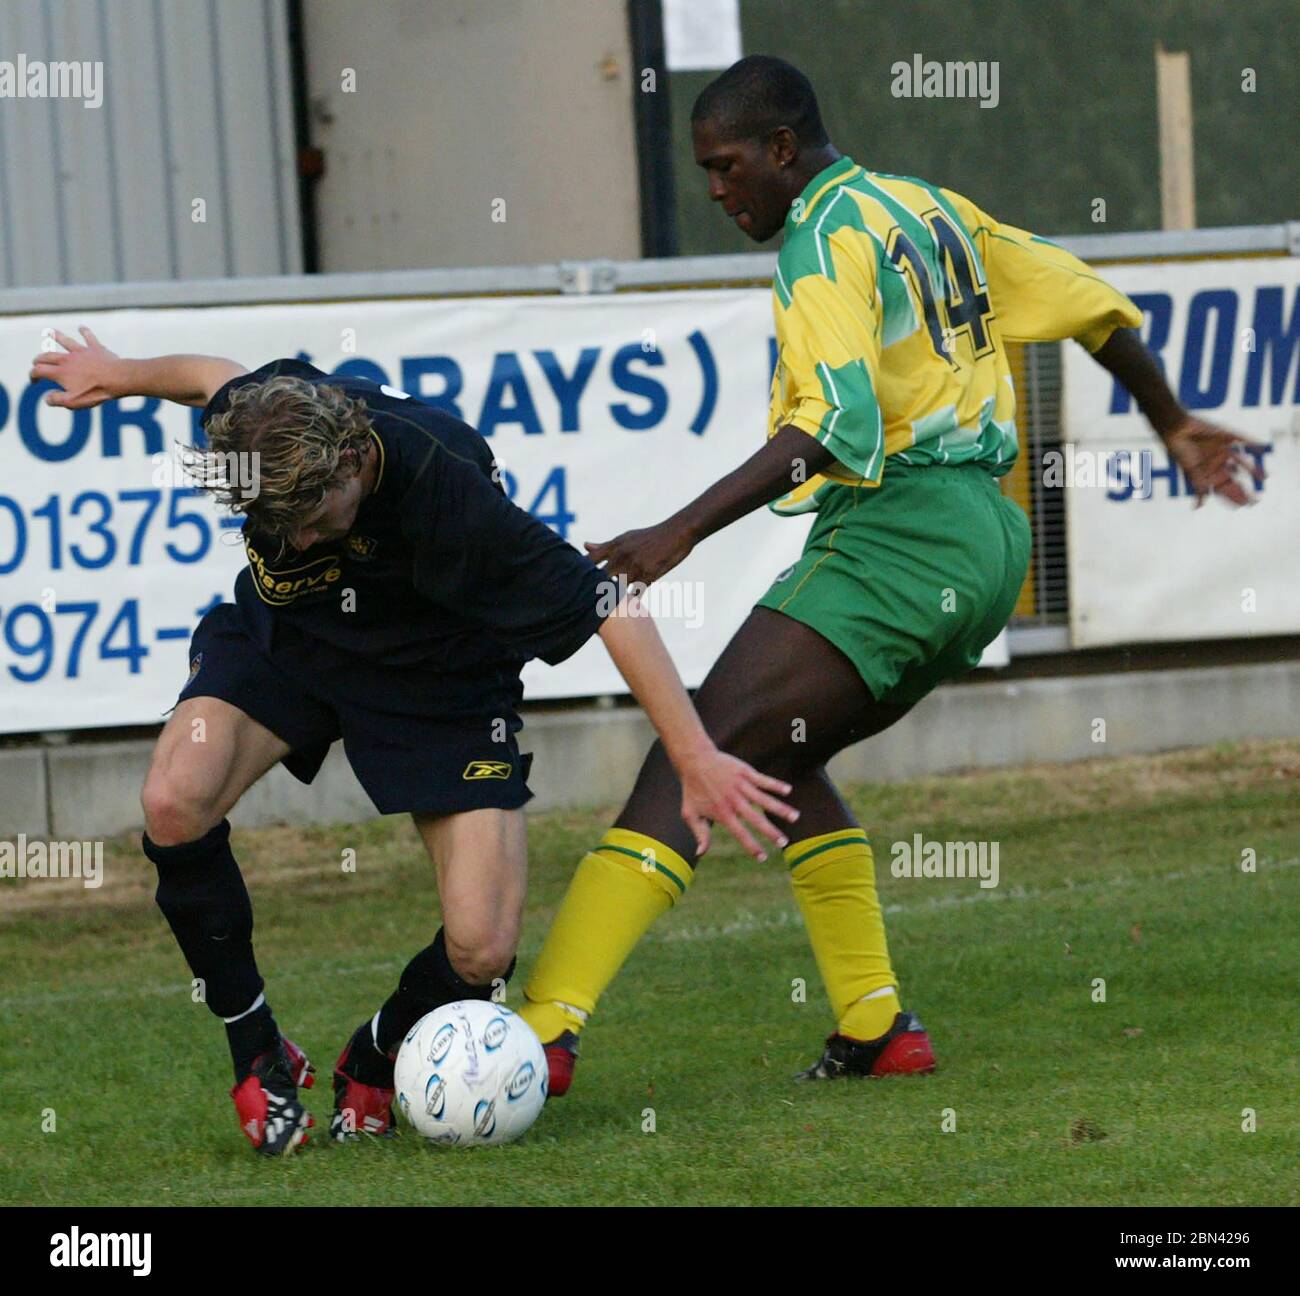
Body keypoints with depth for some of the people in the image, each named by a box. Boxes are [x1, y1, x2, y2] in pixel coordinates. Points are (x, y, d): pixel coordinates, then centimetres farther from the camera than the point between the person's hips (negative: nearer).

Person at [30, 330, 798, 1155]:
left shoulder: (445, 491, -38)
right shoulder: (265, 419, -27)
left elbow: (606, 605, -31)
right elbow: (217, 376, 1)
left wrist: (696, 760, -29)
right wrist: (124, 375, 21)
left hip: (438, 676, -3)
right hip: (283, 635, 3)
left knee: (482, 950, -16)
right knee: (174, 804, -27)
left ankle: (374, 1062, 20)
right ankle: (259, 1060, -6)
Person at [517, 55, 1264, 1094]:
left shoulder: (827, 237, -7)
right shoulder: (929, 209, 20)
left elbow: (836, 426, -21)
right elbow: (1093, 305, 27)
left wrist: (680, 534, -26)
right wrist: (1175, 427, 41)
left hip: (894, 531, -10)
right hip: (987, 537, 10)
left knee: (695, 756, -17)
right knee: (775, 757, 20)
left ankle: (546, 1028, -29)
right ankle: (878, 1028, 14)